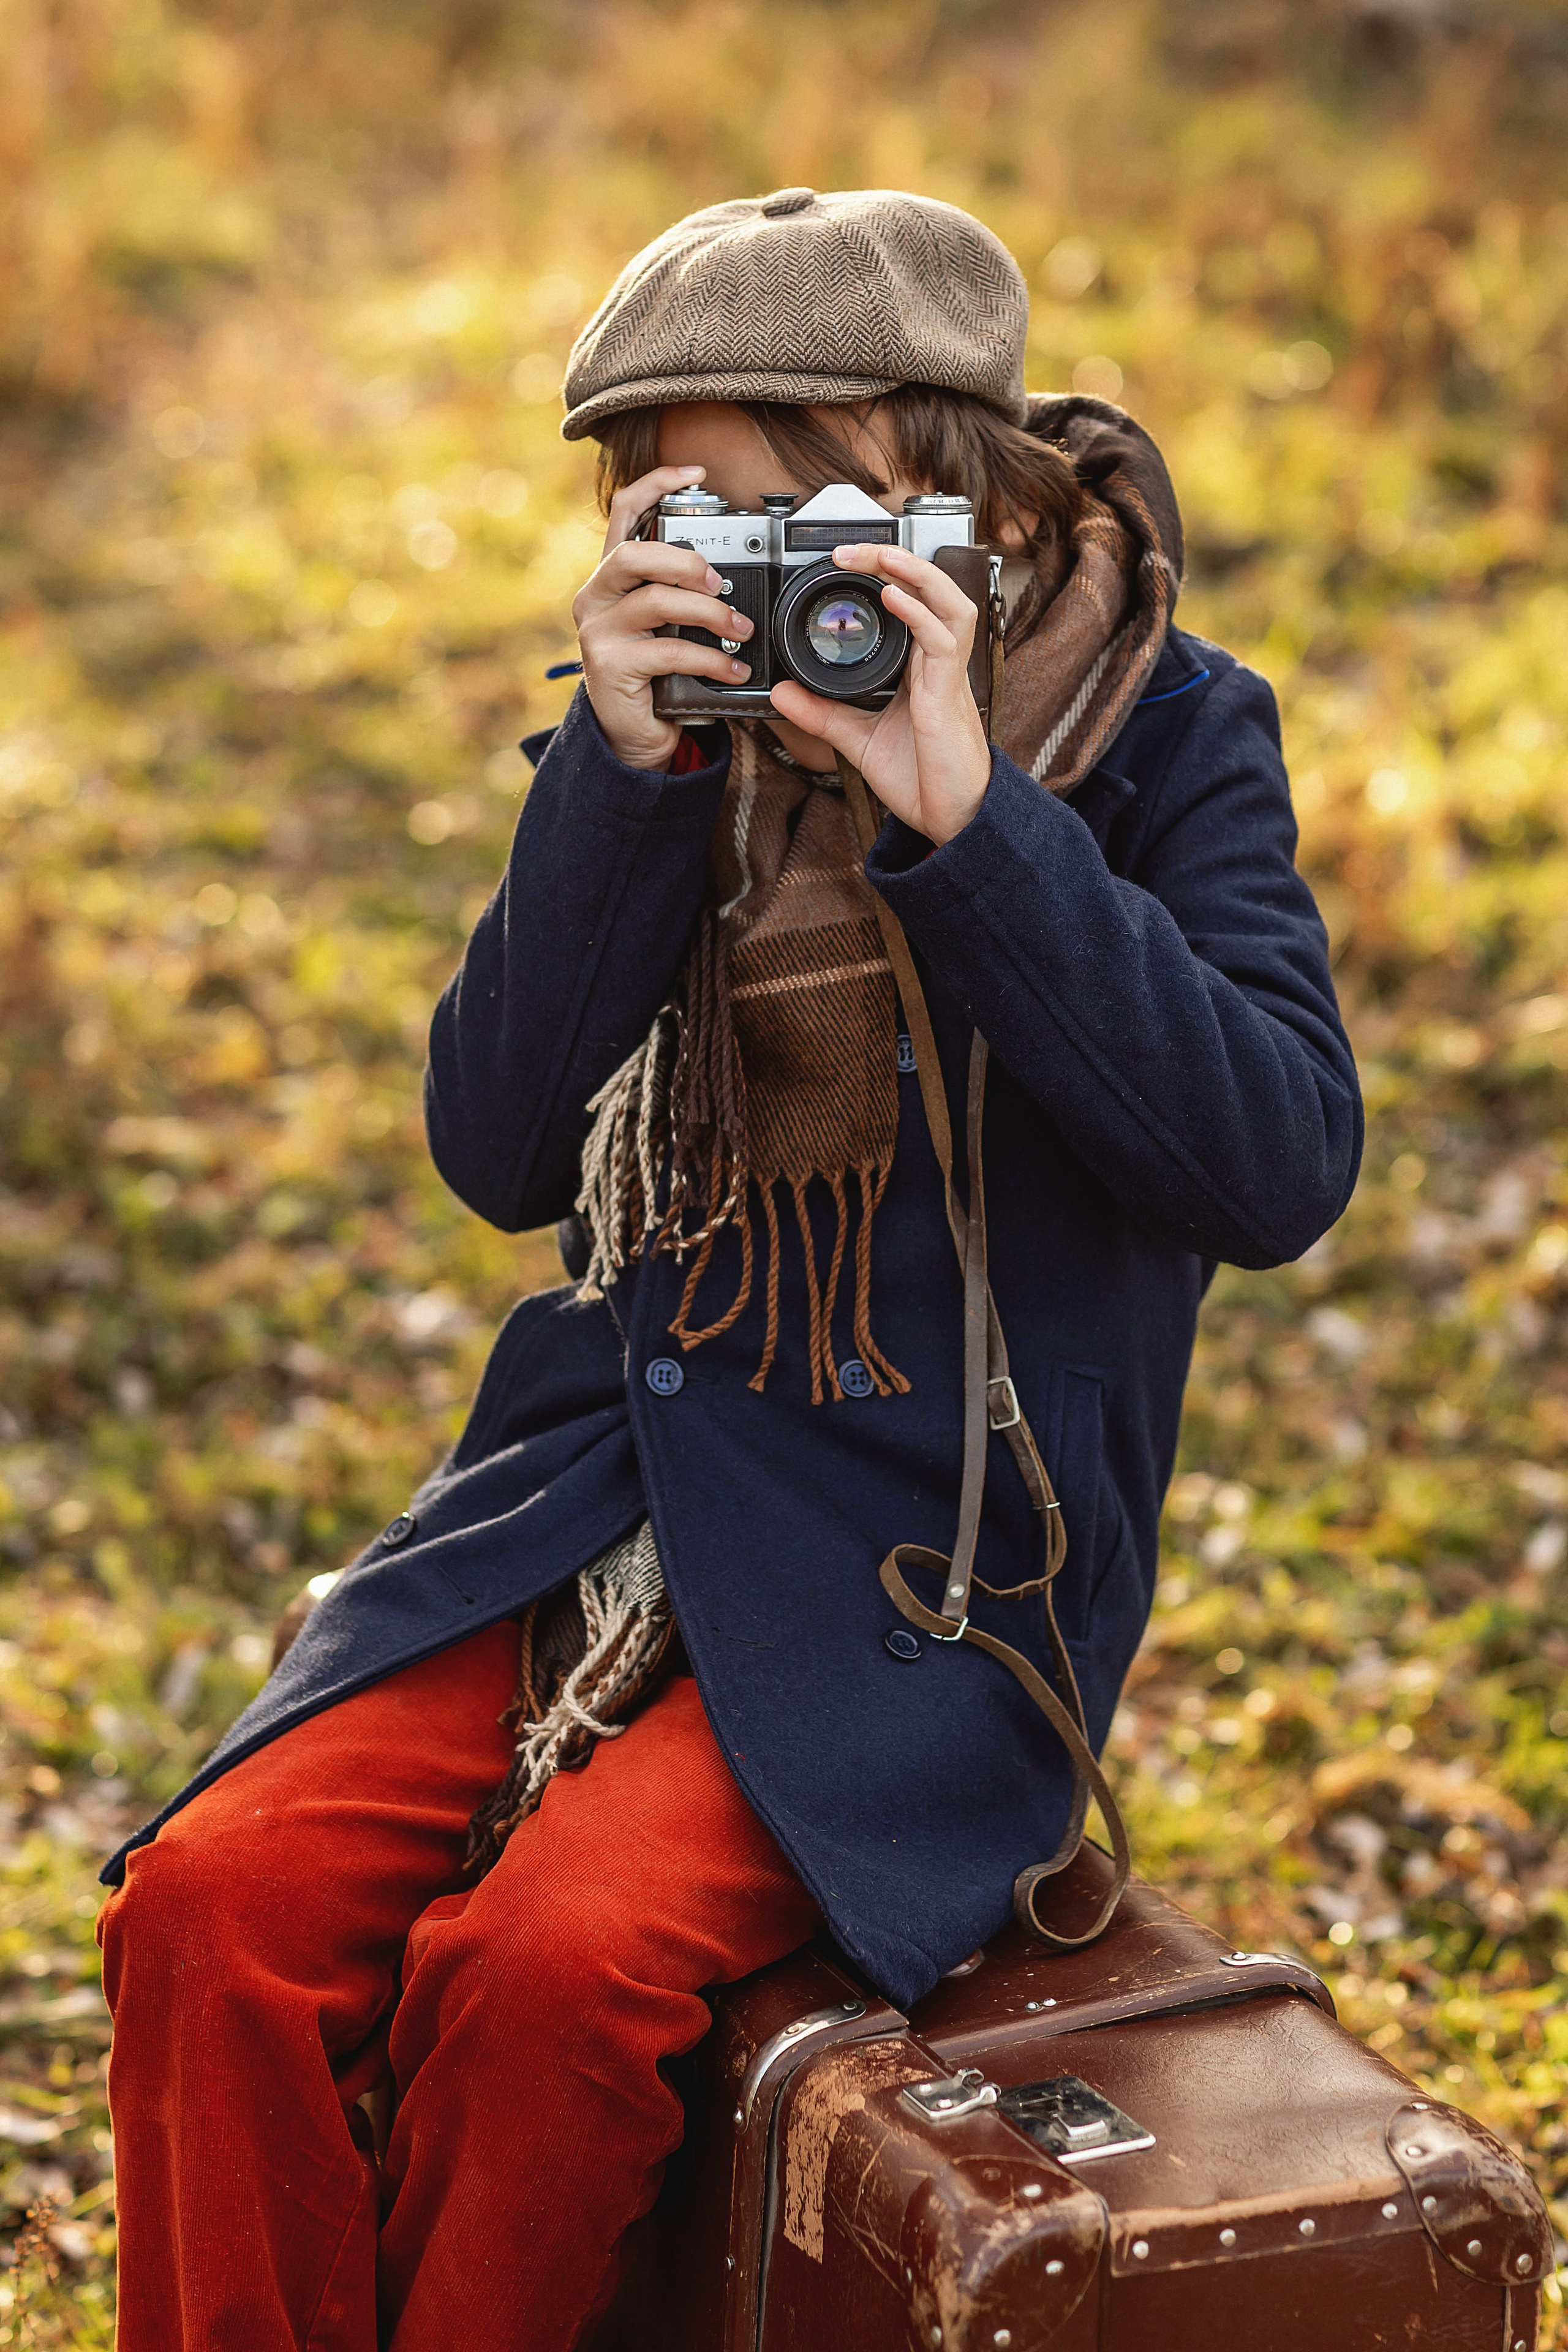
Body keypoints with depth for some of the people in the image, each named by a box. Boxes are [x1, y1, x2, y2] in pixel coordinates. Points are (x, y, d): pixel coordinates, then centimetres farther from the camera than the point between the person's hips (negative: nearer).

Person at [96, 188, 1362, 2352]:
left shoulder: (1162, 736, -3)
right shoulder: (690, 737, 6)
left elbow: (1282, 1169, -16)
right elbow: (499, 1151, -4)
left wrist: (965, 820, -22)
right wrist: (621, 770, -15)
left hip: (934, 1550, -4)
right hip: (602, 1493, 4)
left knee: (547, 1964, -28)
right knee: (220, 1896, -19)